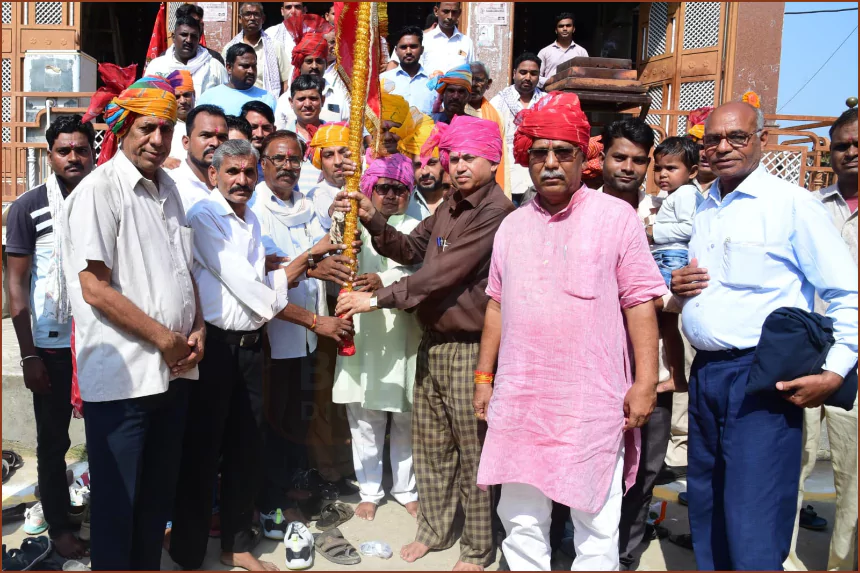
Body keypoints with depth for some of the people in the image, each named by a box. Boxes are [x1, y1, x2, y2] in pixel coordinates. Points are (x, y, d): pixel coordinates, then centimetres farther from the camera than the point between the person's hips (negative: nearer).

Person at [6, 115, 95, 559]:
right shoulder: (28, 208, -5)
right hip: (52, 344, -2)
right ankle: (58, 526, 27)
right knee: (53, 440, 11)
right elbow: (17, 284, -4)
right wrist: (28, 355, -8)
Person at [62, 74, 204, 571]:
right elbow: (94, 288, -16)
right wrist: (163, 337, -13)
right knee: (117, 499, 6)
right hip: (123, 375, -7)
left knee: (159, 492, 18)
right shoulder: (99, 189, -10)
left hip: (174, 369, 7)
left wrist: (197, 329, 4)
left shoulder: (168, 188, 12)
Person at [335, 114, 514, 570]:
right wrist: (371, 219, -6)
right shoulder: (449, 209, 13)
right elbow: (411, 250, 9)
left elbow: (444, 273, -22)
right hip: (433, 341, 8)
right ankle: (435, 530, 33)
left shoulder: (496, 211, -16)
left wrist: (378, 299, -20)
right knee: (429, 445, 16)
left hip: (469, 347, -8)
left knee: (473, 449, 4)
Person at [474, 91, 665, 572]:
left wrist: (646, 382, -9)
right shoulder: (513, 225, 12)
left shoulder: (616, 216, -2)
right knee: (520, 516, 13)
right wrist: (484, 377, 14)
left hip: (592, 400, -4)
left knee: (596, 521, 6)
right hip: (519, 397, 4)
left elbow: (640, 303, -4)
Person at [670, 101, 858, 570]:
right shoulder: (704, 209, 14)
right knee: (706, 518, 17)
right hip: (705, 374, 7)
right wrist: (679, 287, 4)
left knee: (752, 532, -4)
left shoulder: (793, 203, -7)